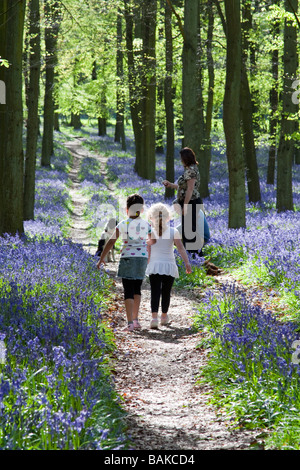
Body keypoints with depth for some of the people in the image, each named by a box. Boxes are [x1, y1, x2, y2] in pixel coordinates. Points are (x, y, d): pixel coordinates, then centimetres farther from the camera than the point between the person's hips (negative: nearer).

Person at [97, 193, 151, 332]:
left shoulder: (123, 224, -4)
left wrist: (101, 258, -1)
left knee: (128, 291, -3)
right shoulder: (146, 224, 4)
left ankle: (130, 323, -11)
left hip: (127, 257, -3)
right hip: (142, 258, 3)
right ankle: (135, 319, 19)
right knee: (137, 289, 18)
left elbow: (111, 242, -6)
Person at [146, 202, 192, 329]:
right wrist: (187, 263, -5)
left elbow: (148, 251, 0)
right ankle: (164, 317, 26)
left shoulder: (150, 231, 0)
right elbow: (181, 248, -6)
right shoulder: (173, 232, 1)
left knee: (155, 292, -5)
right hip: (169, 265, 1)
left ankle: (154, 317, -21)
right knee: (166, 292, 13)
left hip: (154, 265, -1)